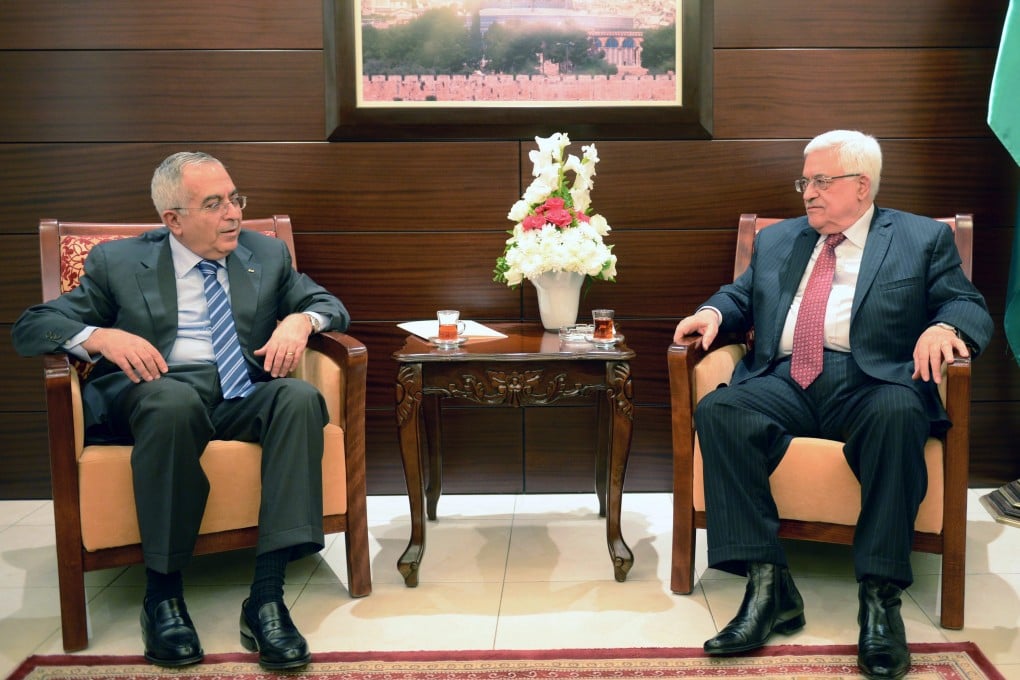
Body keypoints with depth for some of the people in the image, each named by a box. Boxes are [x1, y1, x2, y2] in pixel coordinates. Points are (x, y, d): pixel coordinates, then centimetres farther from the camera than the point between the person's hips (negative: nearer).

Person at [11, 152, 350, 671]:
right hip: (154, 391, -2)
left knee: (301, 397, -32)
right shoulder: (118, 262, 11)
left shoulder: (267, 254, 19)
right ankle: (162, 594, -23)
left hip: (242, 395, 3)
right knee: (175, 401, -39)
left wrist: (300, 319, -5)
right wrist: (100, 336, -14)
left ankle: (266, 597, -34)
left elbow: (329, 304, 20)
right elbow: (30, 328, 8)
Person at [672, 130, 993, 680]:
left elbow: (970, 306, 8)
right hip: (785, 382, 3)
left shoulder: (924, 239, 15)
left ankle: (880, 597, -31)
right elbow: (740, 296, 28)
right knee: (718, 411, -28)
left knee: (898, 413, -38)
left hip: (872, 384, -3)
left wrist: (944, 326, -17)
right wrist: (713, 311, 4)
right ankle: (767, 584, -28)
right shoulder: (776, 240, 27)